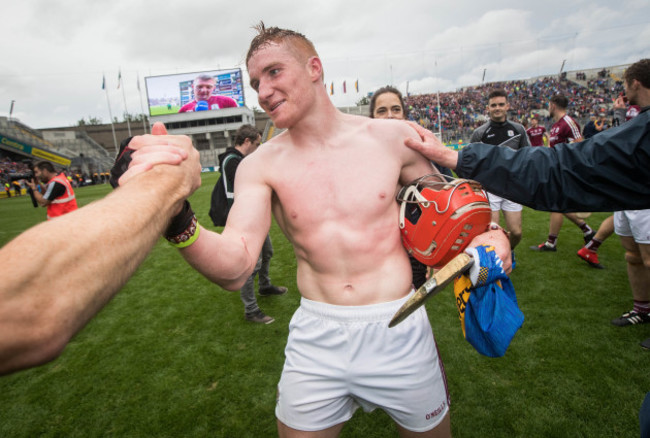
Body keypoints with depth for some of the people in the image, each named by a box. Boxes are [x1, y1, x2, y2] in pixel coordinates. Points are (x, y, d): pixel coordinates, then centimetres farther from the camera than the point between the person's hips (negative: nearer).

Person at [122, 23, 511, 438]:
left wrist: (482, 236, -11)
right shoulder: (260, 165, -6)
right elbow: (235, 268, -18)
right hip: (316, 336, 1)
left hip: (398, 329, 1)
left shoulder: (391, 137, -6)